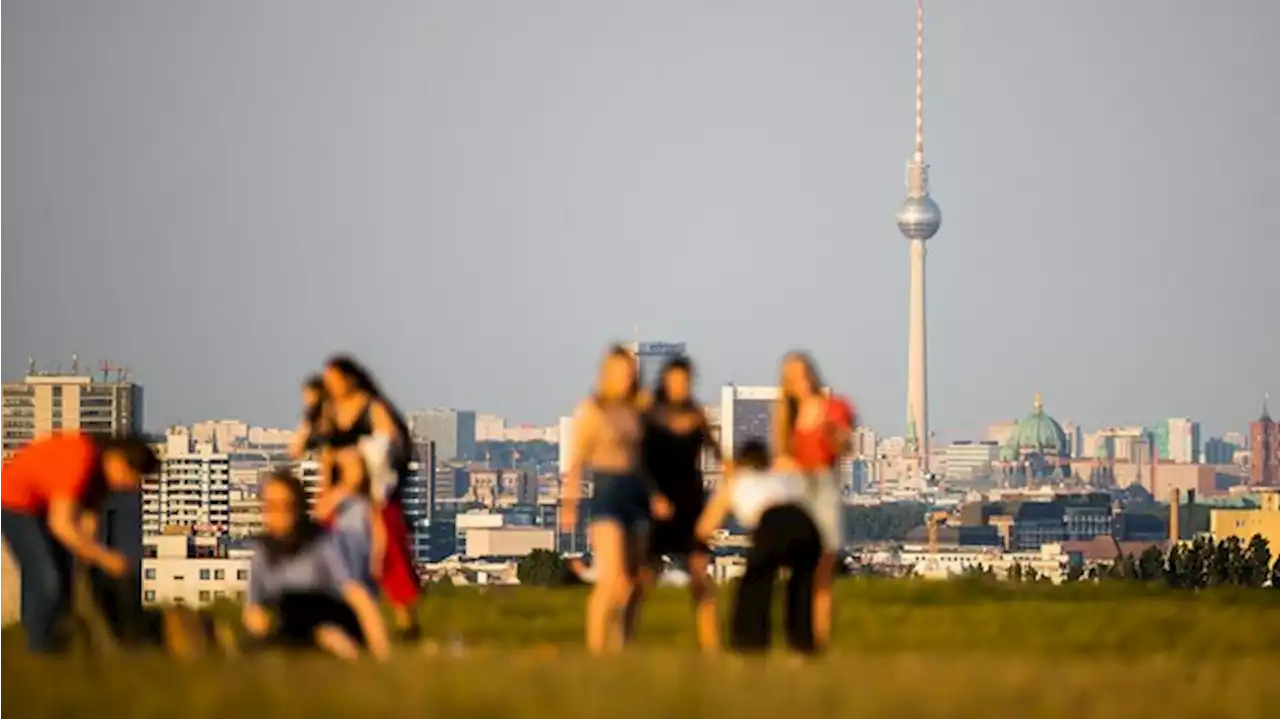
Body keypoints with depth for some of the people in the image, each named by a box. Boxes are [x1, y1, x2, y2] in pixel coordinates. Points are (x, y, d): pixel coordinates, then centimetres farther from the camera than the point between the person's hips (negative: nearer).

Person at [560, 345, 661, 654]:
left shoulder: (636, 412, 12)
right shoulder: (591, 411, -3)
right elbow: (577, 461, -7)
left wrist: (655, 496, 3)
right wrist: (569, 505, -15)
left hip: (636, 496, 6)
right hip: (606, 495, -6)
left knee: (628, 581, 6)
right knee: (610, 579, -16)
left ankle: (617, 646, 12)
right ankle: (595, 647, -13)